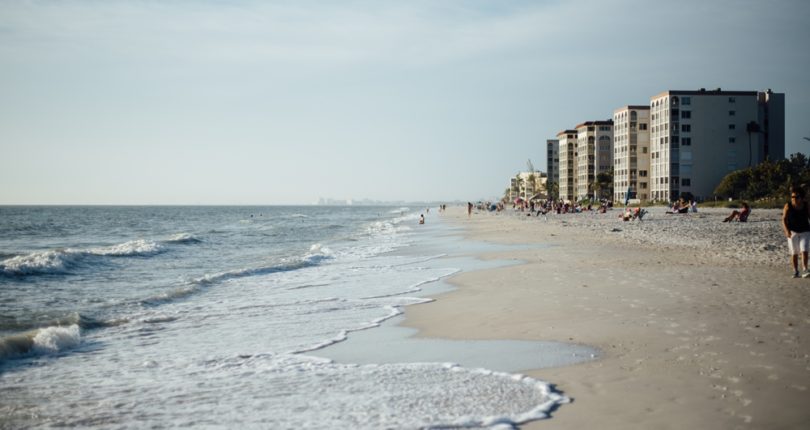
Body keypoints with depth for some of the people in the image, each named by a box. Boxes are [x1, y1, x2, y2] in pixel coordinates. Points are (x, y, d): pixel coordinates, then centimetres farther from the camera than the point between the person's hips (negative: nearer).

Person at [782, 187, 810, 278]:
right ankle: (795, 271, 12)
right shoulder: (788, 206, -6)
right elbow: (784, 219, -10)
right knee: (794, 253, 3)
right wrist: (786, 230, -24)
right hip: (792, 232, -1)